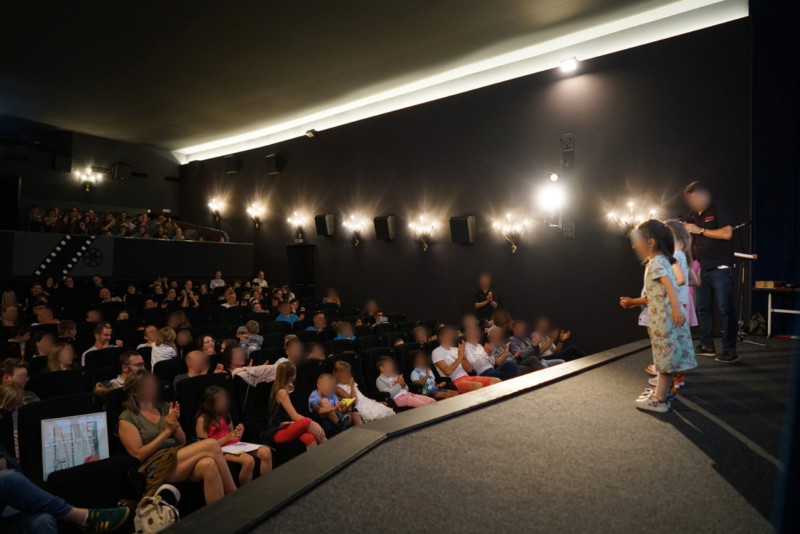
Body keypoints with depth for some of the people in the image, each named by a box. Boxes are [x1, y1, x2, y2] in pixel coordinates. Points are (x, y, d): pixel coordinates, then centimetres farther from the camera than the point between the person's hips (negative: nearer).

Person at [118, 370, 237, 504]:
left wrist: (175, 424, -3)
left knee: (208, 464, -33)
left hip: (178, 457, 5)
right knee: (211, 445, -27)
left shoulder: (164, 408, 17)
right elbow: (139, 455, -6)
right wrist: (166, 431, -10)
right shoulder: (127, 418, 3)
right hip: (156, 468, -5)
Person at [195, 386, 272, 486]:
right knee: (248, 460, -36)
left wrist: (239, 432, -2)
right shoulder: (202, 420, -1)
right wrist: (226, 438, -17)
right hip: (221, 450, -6)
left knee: (266, 452, -22)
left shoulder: (225, 415, 19)